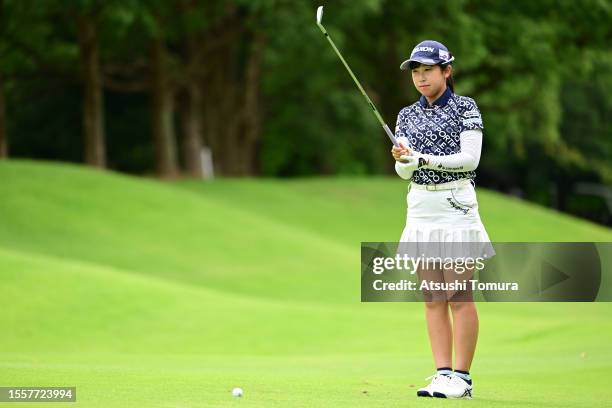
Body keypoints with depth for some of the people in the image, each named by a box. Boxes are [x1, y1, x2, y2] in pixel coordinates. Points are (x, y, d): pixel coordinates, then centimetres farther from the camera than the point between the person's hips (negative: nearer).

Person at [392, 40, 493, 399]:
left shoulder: (465, 108, 0)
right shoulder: (407, 116, 13)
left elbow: (471, 157, -11)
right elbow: (404, 172, 6)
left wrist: (426, 159, -21)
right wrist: (402, 160, -17)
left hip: (456, 204, -5)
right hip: (420, 206, 5)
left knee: (459, 296, -6)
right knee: (433, 298, 4)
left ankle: (462, 378, -4)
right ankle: (443, 373, 6)